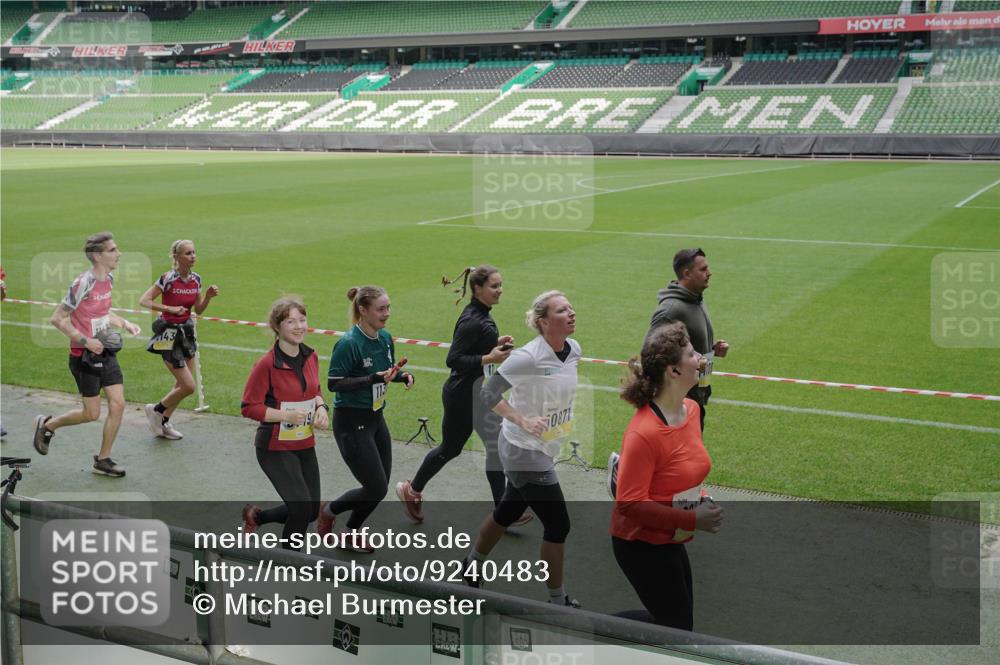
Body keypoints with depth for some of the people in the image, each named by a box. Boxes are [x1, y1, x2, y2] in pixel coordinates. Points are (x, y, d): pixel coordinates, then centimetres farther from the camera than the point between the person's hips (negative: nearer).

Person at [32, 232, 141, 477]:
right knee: (92, 414, 2)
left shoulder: (108, 279, 4)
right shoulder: (83, 284, -21)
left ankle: (103, 459, 15)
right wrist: (86, 341, -21)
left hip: (106, 353, 7)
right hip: (85, 356, -7)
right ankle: (47, 425, 28)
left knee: (118, 404, 1)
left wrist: (125, 324, 6)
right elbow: (57, 319, -18)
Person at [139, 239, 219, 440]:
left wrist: (208, 296, -7)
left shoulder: (196, 279, 3)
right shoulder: (168, 279, -17)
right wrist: (170, 308, -25)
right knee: (188, 387, -8)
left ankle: (164, 423, 29)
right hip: (169, 335, -7)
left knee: (182, 385, 12)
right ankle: (156, 410, 17)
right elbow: (143, 301, -17)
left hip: (186, 333, 7)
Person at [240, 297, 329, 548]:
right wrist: (287, 416, -23)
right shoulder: (267, 364, -17)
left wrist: (320, 407, -3)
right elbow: (249, 407, -15)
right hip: (276, 448, -7)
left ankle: (256, 515, 36)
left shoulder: (311, 357, 2)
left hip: (305, 445, 7)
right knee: (302, 508, -13)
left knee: (311, 511, 12)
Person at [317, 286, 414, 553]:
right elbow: (333, 383, -19)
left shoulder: (385, 337, 2)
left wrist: (403, 376, -6)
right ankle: (329, 510, 20)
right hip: (351, 422, -8)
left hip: (375, 418, 8)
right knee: (376, 489, -6)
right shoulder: (349, 343, -21)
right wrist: (372, 379, -28)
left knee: (380, 486, 11)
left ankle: (351, 534, 32)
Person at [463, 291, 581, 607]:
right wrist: (523, 420, -25)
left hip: (544, 449, 8)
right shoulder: (527, 356, -25)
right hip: (525, 451, -8)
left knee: (508, 510, 24)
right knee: (558, 524, -3)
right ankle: (557, 600, 13)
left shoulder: (574, 349, -1)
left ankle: (472, 565, 46)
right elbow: (488, 394, -17)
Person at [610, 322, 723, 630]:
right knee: (677, 627, 3)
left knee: (678, 622, 19)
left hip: (670, 541, 9)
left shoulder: (691, 408, -1)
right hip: (642, 544, -9)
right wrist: (693, 519, -24)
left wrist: (701, 500, 1)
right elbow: (630, 503, -26)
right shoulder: (644, 432, -29)